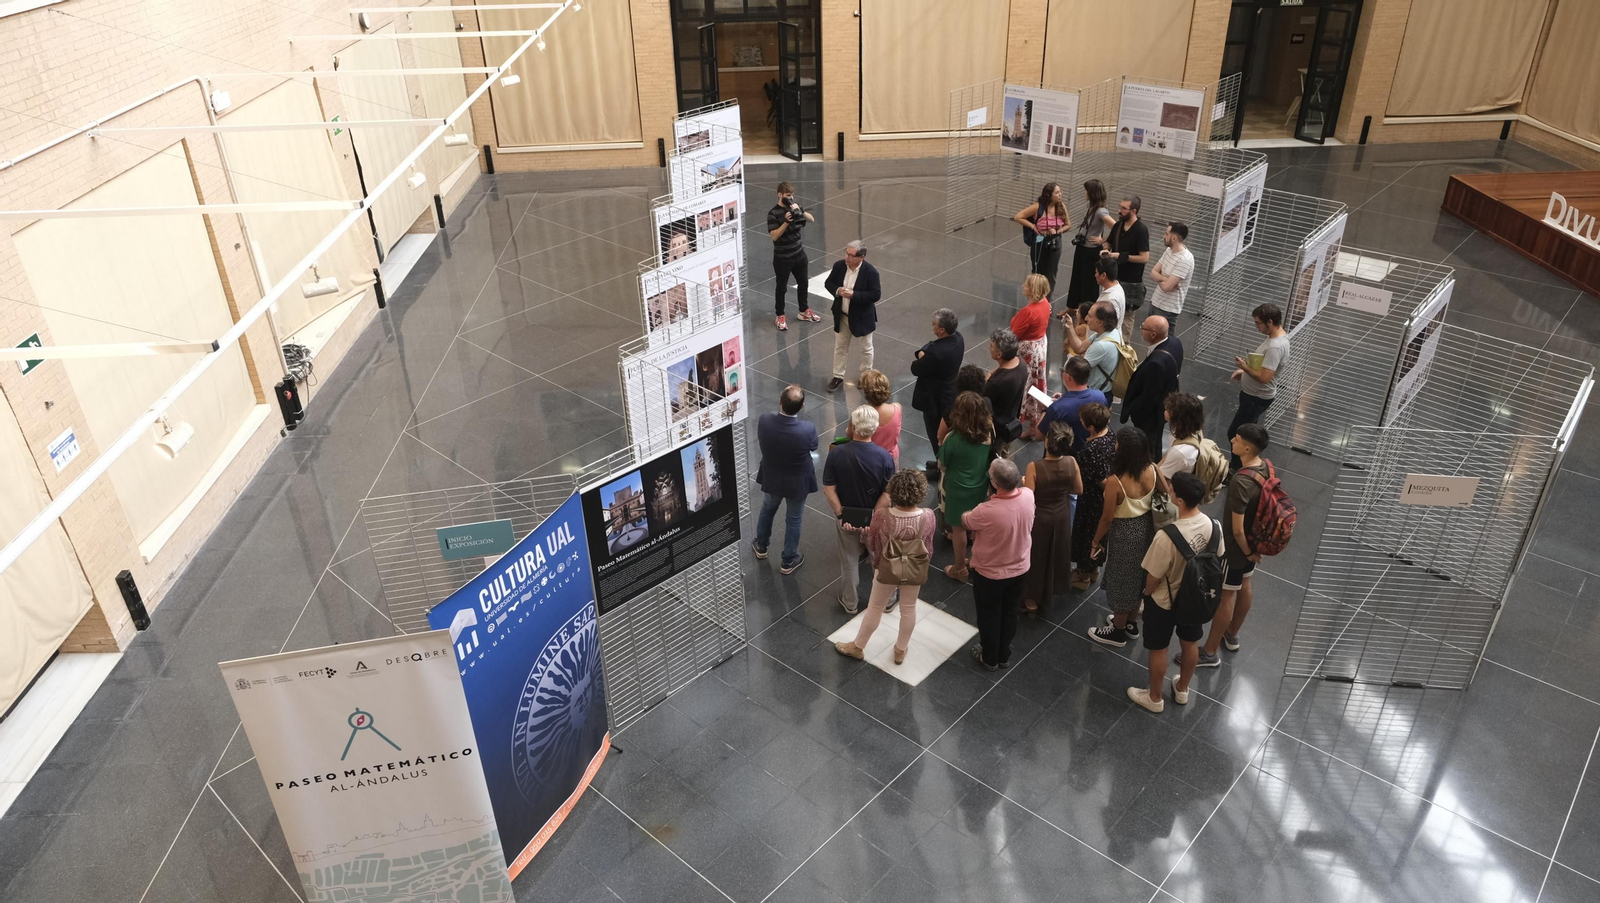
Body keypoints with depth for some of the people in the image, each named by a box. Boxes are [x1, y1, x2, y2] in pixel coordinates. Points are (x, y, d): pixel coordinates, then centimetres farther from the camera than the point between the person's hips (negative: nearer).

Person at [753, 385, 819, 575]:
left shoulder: (764, 421, -28)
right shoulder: (807, 429, -34)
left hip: (771, 478, 2)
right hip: (797, 482, -2)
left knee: (767, 510, 31)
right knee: (793, 520, 21)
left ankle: (761, 546, 54)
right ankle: (788, 561, 40)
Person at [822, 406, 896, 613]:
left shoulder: (836, 454, -21)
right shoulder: (884, 457, -23)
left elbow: (829, 489, -17)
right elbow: (888, 494, -20)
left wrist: (841, 515, -10)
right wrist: (873, 518, -13)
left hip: (847, 517, 1)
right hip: (876, 517, -1)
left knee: (849, 560, 22)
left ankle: (849, 602, 38)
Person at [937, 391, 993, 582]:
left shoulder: (953, 438, -29)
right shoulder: (989, 431, -16)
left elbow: (942, 466, -13)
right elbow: (990, 459, 1)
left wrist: (941, 446, 4)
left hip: (958, 489, -4)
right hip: (981, 487, 4)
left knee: (958, 528, 16)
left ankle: (960, 569, 32)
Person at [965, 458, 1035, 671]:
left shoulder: (987, 511, -38)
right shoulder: (1028, 496, -22)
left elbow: (966, 521, -13)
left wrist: (968, 514, 8)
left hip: (989, 573, -5)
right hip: (1019, 569, 5)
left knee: (989, 616, 20)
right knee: (1009, 613, 26)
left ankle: (990, 658, 41)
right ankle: (1004, 655, 46)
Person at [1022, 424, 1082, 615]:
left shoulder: (1034, 467, -31)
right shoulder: (1071, 463, -18)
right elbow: (1078, 490, -4)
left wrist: (1025, 482, -6)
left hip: (1040, 517, -4)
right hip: (1062, 514, 4)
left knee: (1036, 555, 18)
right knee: (1057, 552, 27)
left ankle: (1033, 597, 34)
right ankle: (1052, 590, 49)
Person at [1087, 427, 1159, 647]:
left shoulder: (1115, 482, -32)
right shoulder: (1152, 471, -15)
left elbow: (1107, 518, -21)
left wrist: (1096, 541, -5)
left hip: (1124, 533, -6)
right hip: (1146, 527, 6)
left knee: (1121, 580, 15)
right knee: (1137, 575, 26)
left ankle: (1118, 632, 35)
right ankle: (1131, 623, 47)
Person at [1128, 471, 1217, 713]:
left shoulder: (1167, 537, -37)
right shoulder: (1214, 526, -19)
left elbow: (1154, 577, -24)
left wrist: (1147, 593, -1)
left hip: (1164, 601, -5)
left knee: (1158, 650, 18)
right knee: (1190, 643, 27)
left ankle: (1155, 698, 39)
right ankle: (1182, 689, 50)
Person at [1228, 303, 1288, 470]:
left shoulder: (1276, 347, -30)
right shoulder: (1277, 337, 3)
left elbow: (1264, 377, -33)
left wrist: (1245, 367, -18)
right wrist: (1244, 370, 5)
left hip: (1257, 398, -10)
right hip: (1253, 394, 10)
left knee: (1235, 434, 0)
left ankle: (1236, 468, 16)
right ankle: (1238, 462, 37)